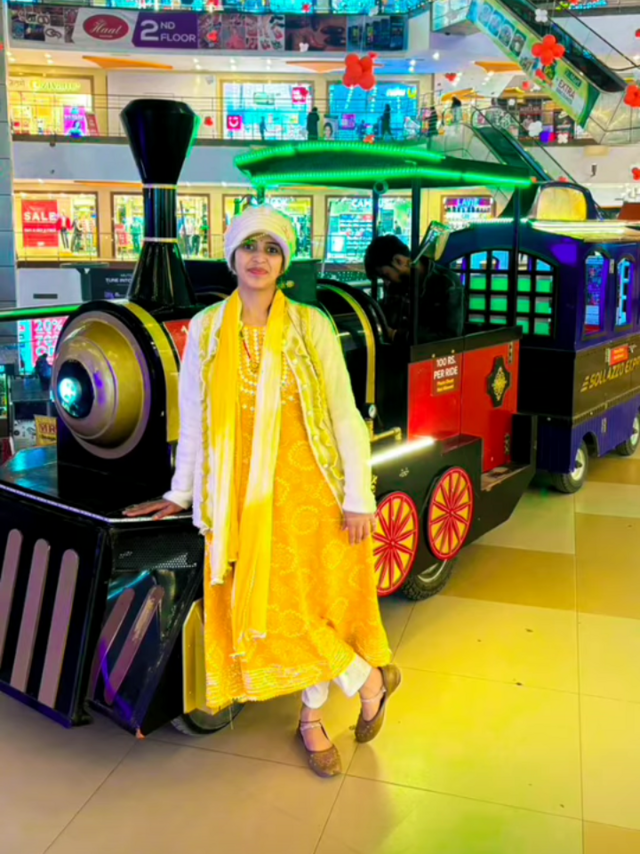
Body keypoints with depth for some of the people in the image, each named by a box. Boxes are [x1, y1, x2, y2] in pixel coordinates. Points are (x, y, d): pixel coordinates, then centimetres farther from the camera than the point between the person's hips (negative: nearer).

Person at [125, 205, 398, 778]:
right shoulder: (207, 328, 4)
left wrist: (357, 498, -6)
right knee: (266, 608, 4)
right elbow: (192, 417, 10)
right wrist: (181, 494, 13)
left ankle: (311, 719, 28)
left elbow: (344, 414, -2)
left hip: (308, 486, -2)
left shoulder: (312, 326, -2)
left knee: (308, 600, 3)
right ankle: (368, 679, 26)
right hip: (242, 495, 2)